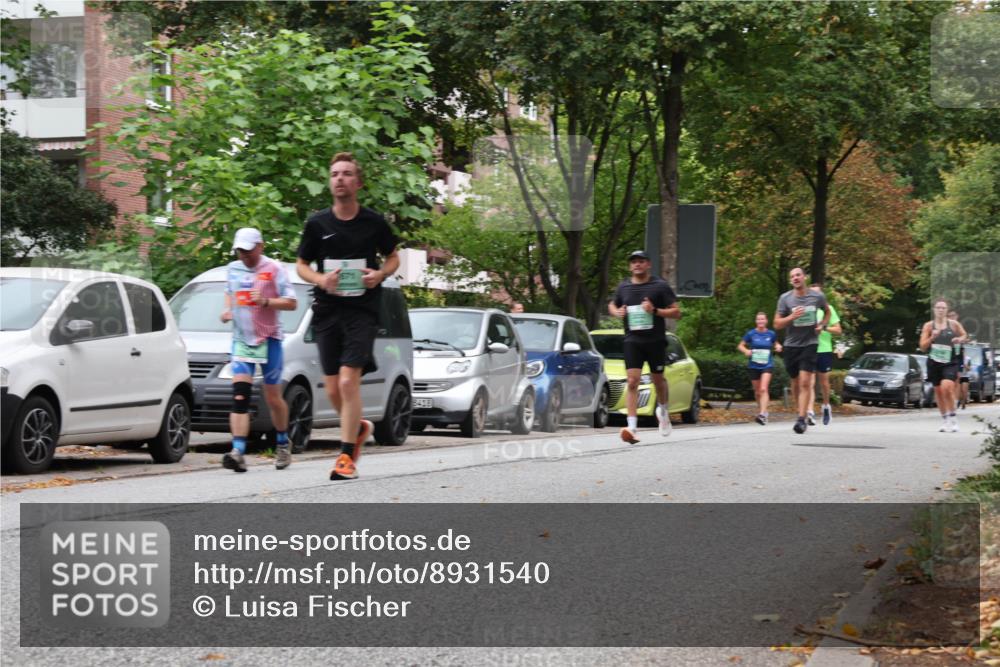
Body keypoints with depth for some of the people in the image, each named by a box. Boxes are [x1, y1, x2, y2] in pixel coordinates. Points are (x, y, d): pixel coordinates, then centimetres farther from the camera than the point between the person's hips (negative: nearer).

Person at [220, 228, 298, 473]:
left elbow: (291, 303, -7)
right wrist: (228, 309, 8)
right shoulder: (232, 269, 10)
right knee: (240, 395, -12)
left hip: (268, 338, -3)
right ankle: (238, 452, -20)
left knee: (273, 397, 6)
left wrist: (265, 301, -20)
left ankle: (283, 444, 30)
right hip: (241, 339, 3)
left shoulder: (274, 269, -5)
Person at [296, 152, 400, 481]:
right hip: (327, 310, 3)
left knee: (348, 380, -16)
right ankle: (359, 427, 36)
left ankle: (346, 457, -10)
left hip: (362, 309, -3)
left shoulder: (374, 223, 0)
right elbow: (301, 264, 10)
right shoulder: (317, 223, 2)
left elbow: (393, 257, 14)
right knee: (333, 389, 5)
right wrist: (320, 279, -11)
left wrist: (380, 274, -8)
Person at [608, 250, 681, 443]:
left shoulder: (660, 286, -3)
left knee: (658, 379, 13)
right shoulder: (624, 287, 7)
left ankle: (663, 409, 44)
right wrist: (617, 312, 0)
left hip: (655, 340, -1)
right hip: (632, 340, 1)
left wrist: (655, 310, -19)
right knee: (632, 382, -12)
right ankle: (632, 426, -18)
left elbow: (676, 312, -3)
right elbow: (612, 305, 24)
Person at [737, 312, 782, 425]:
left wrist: (778, 347, -3)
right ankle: (761, 410, 33)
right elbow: (740, 346, 4)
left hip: (767, 365, -2)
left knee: (763, 389, -19)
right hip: (753, 366, 2)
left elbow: (776, 344, 20)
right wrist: (746, 351, -16)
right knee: (757, 391, 11)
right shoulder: (751, 334, -1)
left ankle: (762, 414, -28)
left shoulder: (771, 334, 1)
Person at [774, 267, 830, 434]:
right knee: (795, 383, 12)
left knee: (805, 383, -14)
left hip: (810, 344, -2)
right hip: (791, 345, 2)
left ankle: (801, 420, -18)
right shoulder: (785, 298, -2)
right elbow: (777, 324, -1)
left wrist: (822, 325, 3)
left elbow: (827, 311, 22)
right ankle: (801, 411, 32)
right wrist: (792, 317, -18)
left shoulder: (817, 297, 0)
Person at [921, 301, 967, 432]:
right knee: (938, 391, 9)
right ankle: (944, 420, 25)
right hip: (934, 362, 3)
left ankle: (953, 419, -11)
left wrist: (959, 339, -4)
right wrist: (932, 338, -17)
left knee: (947, 387, -22)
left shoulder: (953, 324, 2)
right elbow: (923, 347, 1)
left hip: (950, 362, -2)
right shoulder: (928, 326, 3)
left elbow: (964, 335, 19)